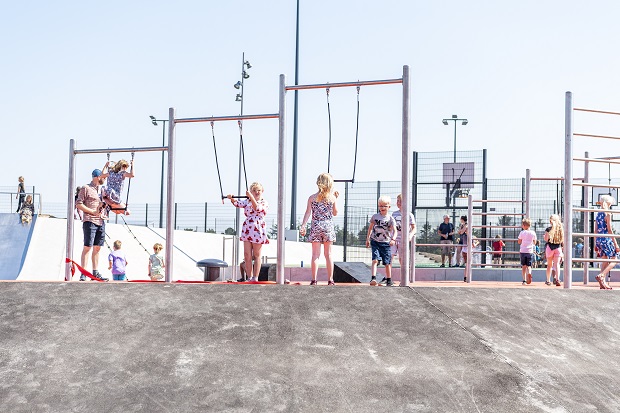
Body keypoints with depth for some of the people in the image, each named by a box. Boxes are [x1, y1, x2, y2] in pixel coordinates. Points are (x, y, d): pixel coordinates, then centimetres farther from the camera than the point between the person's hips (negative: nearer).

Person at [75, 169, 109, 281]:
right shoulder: (86, 188, -2)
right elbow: (78, 204, -7)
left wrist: (103, 213, 9)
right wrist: (93, 212, -13)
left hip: (101, 222, 7)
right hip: (90, 221, -7)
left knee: (97, 248, 8)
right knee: (87, 247, -7)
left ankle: (95, 273, 12)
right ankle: (83, 274, -4)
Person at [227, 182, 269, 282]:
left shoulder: (264, 203, 0)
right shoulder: (247, 201, 12)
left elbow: (257, 208, -19)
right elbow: (238, 204, -2)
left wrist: (251, 197, -28)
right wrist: (232, 199, -21)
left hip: (258, 231, -4)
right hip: (247, 230, 4)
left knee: (256, 255, 5)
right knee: (247, 256, 3)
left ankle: (255, 277, 10)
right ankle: (249, 277, 11)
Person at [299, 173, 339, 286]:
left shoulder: (312, 198, 0)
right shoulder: (332, 198, 0)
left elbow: (308, 213, -6)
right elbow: (335, 213, 12)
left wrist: (303, 226, -7)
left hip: (316, 227, 0)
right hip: (328, 227, 0)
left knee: (315, 254, 2)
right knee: (328, 254, 8)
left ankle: (314, 279, -2)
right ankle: (330, 279, 11)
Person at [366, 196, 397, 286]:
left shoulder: (391, 219, -1)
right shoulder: (375, 217, 4)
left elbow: (394, 230, -10)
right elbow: (370, 228, 14)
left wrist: (393, 239, -28)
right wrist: (368, 239, 13)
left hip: (386, 243, 0)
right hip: (375, 242, 0)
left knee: (387, 263, 7)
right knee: (375, 260, -16)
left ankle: (389, 280, 20)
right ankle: (373, 278, -22)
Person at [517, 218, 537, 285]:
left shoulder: (522, 233, -7)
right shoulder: (533, 233, 0)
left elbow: (519, 242, -2)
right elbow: (534, 242, 10)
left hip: (523, 251, -1)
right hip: (530, 251, 1)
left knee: (523, 266, 8)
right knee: (528, 266, 9)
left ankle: (524, 280, 5)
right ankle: (529, 273, -23)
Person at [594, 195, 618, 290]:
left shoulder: (598, 214, 13)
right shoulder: (607, 213, -9)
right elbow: (609, 230, -12)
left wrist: (597, 243, 20)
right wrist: (615, 244, -10)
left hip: (599, 239, 7)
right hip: (606, 239, -7)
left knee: (605, 261, 12)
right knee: (613, 261, 1)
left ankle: (603, 283, 10)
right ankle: (601, 276, -14)